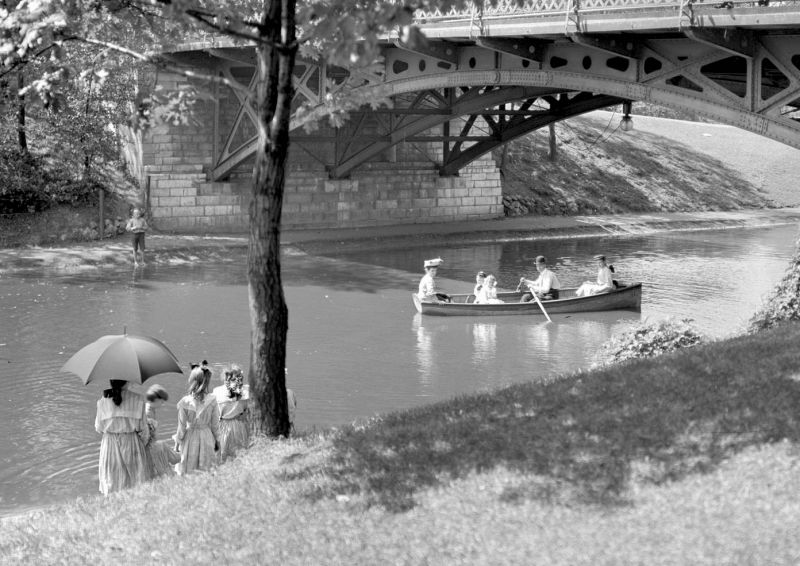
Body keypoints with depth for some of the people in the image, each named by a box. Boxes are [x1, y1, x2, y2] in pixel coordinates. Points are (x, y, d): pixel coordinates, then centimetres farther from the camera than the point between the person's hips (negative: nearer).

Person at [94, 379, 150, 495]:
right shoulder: (137, 400, -10)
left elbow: (99, 428, 3)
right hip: (132, 443, -1)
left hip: (109, 443, 1)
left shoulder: (103, 401, -5)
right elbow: (143, 428, -5)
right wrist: (144, 442, 13)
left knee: (111, 482, 8)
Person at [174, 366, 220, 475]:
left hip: (190, 438, -1)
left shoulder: (185, 402, -16)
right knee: (206, 472, 14)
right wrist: (217, 440, 13)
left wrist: (177, 441, 7)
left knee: (187, 472, 10)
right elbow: (215, 424, -2)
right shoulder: (212, 401, -12)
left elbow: (182, 426, -8)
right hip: (207, 437, 2)